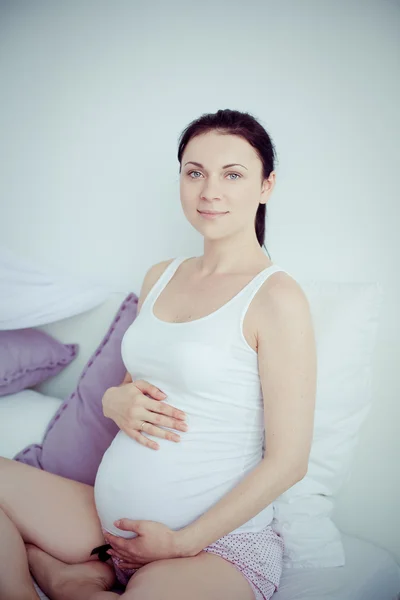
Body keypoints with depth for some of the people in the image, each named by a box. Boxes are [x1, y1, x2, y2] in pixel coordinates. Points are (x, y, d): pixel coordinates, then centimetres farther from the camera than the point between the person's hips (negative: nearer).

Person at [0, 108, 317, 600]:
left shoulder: (276, 297, -13)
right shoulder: (160, 277, 9)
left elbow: (288, 460, -14)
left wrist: (182, 541, -13)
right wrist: (116, 401, -5)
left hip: (214, 541, -7)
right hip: (110, 518, 7)